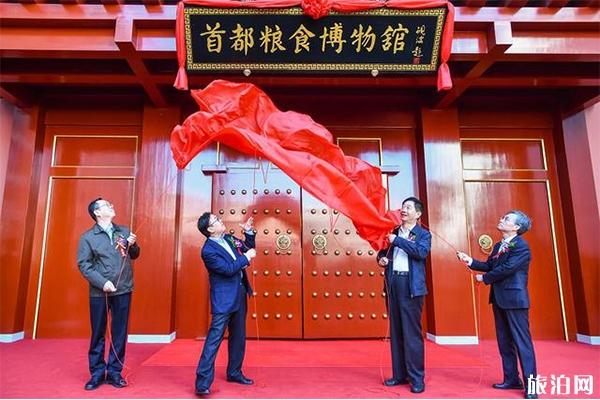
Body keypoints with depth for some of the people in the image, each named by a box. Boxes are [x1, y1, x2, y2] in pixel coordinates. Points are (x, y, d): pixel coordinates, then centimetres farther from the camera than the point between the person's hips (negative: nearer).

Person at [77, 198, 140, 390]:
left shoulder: (124, 231, 9)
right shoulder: (88, 237, -1)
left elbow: (134, 256, 17)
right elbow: (83, 265, -6)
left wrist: (133, 245, -5)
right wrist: (102, 282, -16)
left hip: (123, 290, 3)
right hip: (99, 292, -2)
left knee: (119, 333, 8)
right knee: (98, 333, 8)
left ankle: (114, 372, 21)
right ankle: (97, 373, 23)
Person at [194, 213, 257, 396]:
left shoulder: (229, 238, 7)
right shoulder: (208, 250, -18)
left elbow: (248, 248, 19)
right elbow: (228, 269, -22)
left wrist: (249, 232, 5)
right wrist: (246, 258, -14)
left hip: (239, 294, 8)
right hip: (224, 299, -8)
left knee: (238, 337, 16)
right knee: (214, 338, -7)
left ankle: (234, 373, 31)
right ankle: (203, 381, 0)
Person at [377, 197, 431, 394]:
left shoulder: (423, 234, 1)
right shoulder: (393, 232, 14)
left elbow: (421, 252, -18)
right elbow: (383, 251, 20)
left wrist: (397, 240, -18)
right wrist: (381, 258, -2)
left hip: (411, 285, -5)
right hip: (393, 283, 5)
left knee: (412, 332, -2)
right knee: (395, 331, 10)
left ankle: (417, 378, 9)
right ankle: (399, 374, 21)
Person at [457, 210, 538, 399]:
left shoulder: (521, 246, -12)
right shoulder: (498, 246, 14)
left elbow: (507, 268, -20)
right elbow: (489, 266, 12)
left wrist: (484, 278, -9)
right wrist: (470, 261, -1)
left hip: (514, 298, -9)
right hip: (499, 299, 9)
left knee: (522, 341, -2)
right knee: (504, 341, 13)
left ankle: (530, 383, 7)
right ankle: (512, 379, 24)